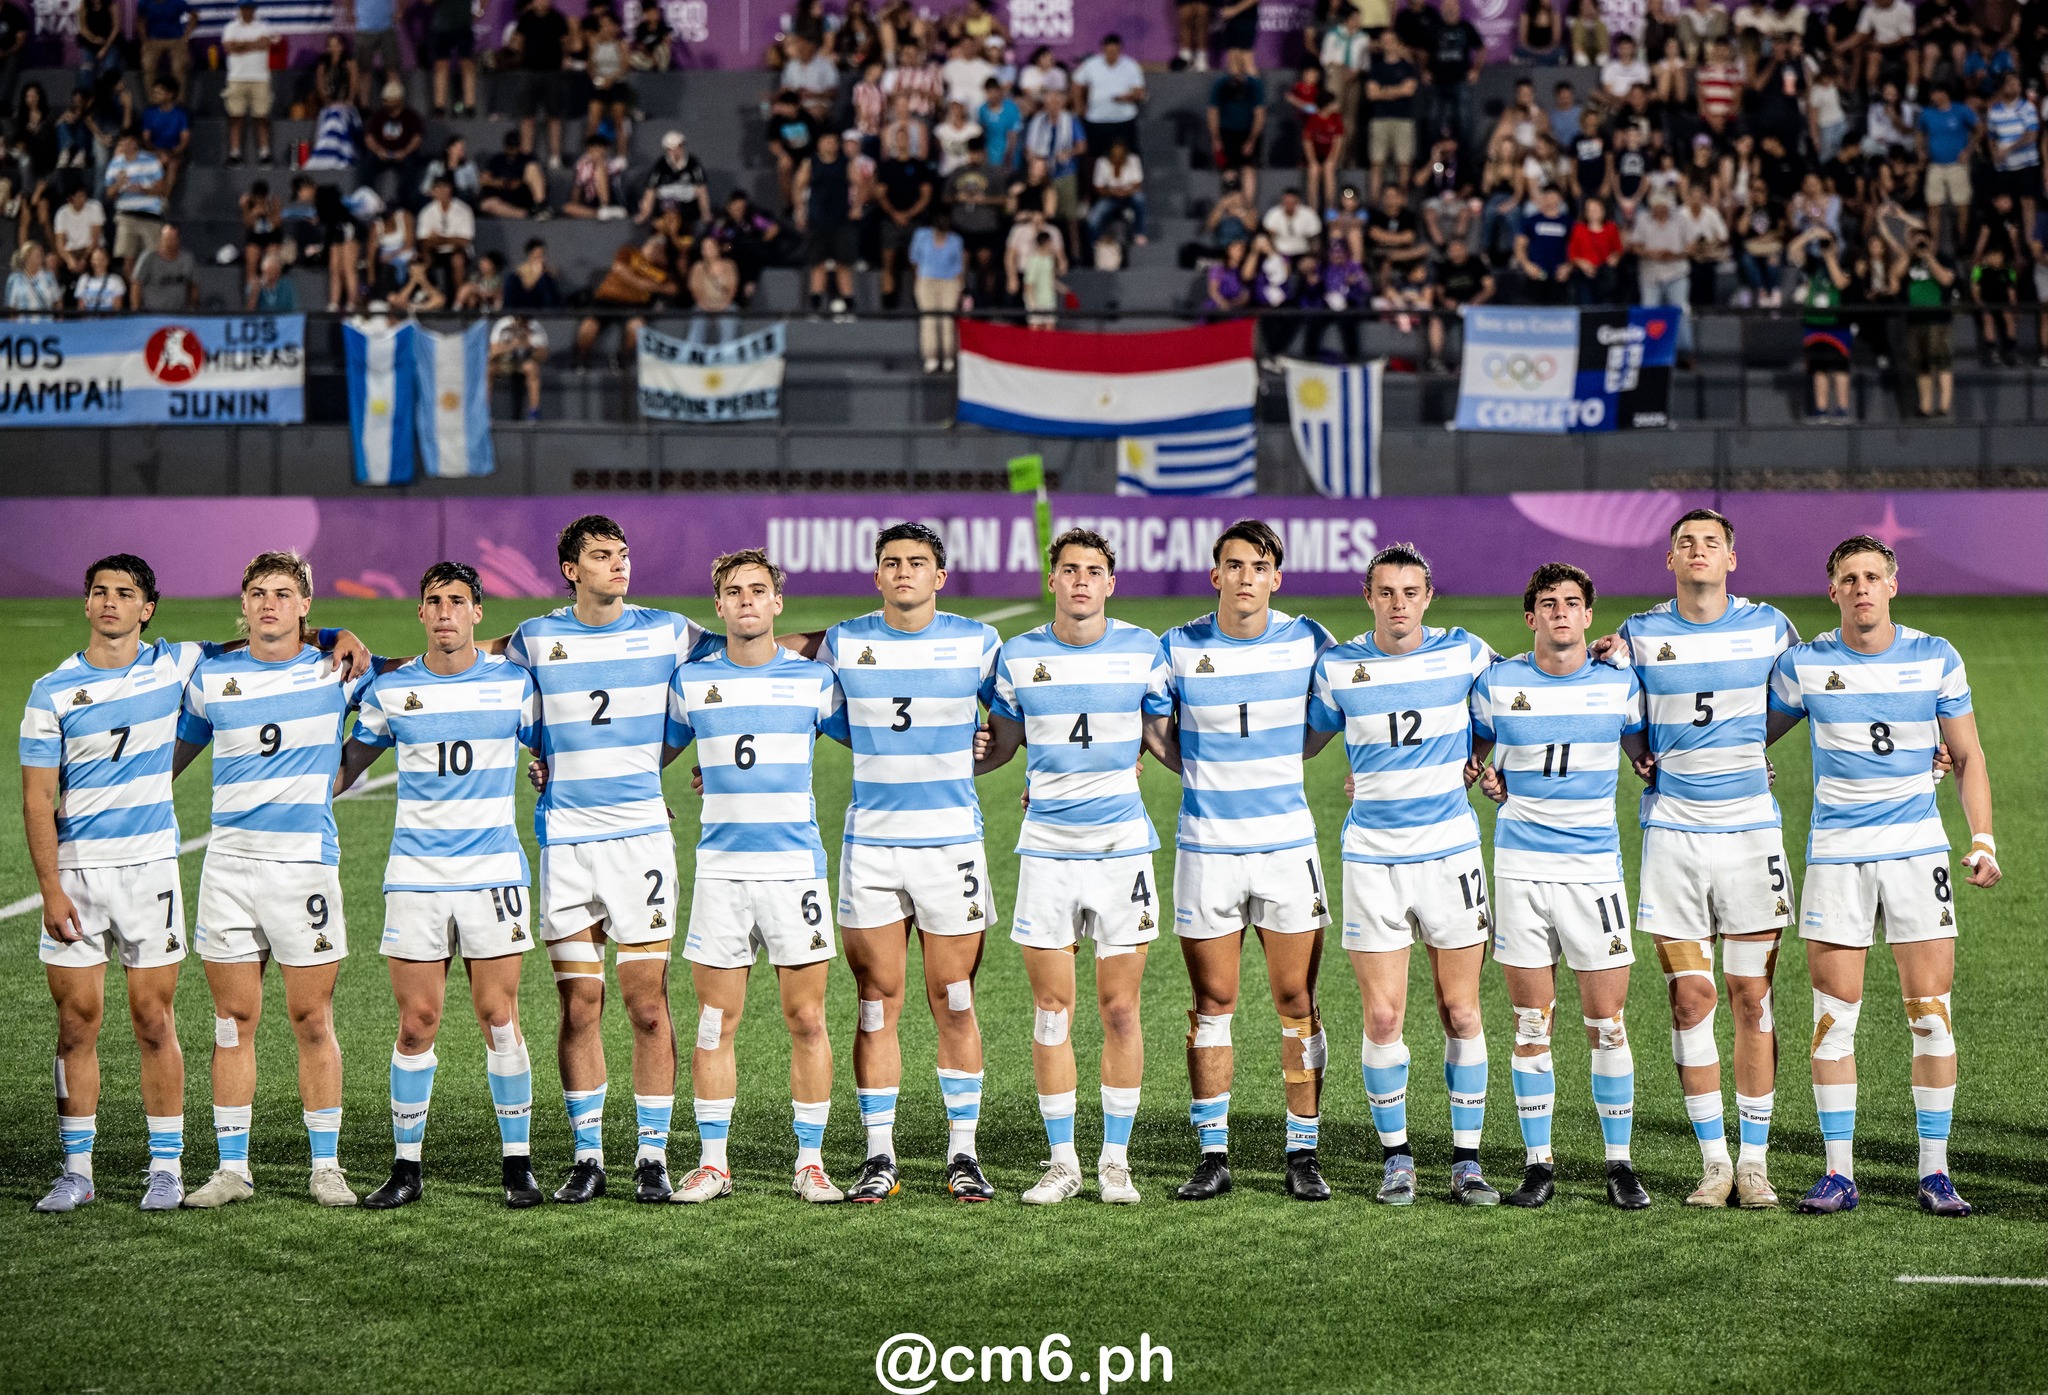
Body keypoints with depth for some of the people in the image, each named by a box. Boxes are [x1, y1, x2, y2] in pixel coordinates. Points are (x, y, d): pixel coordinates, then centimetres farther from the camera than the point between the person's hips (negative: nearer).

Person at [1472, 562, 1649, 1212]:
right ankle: (1539, 1164, 12)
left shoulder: (1619, 683, 3)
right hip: (1520, 866, 0)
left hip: (1595, 866, 0)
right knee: (1531, 1028, 3)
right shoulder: (1497, 682, 1)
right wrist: (1485, 779, 0)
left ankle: (1619, 1164, 9)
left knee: (1607, 1024, -1)